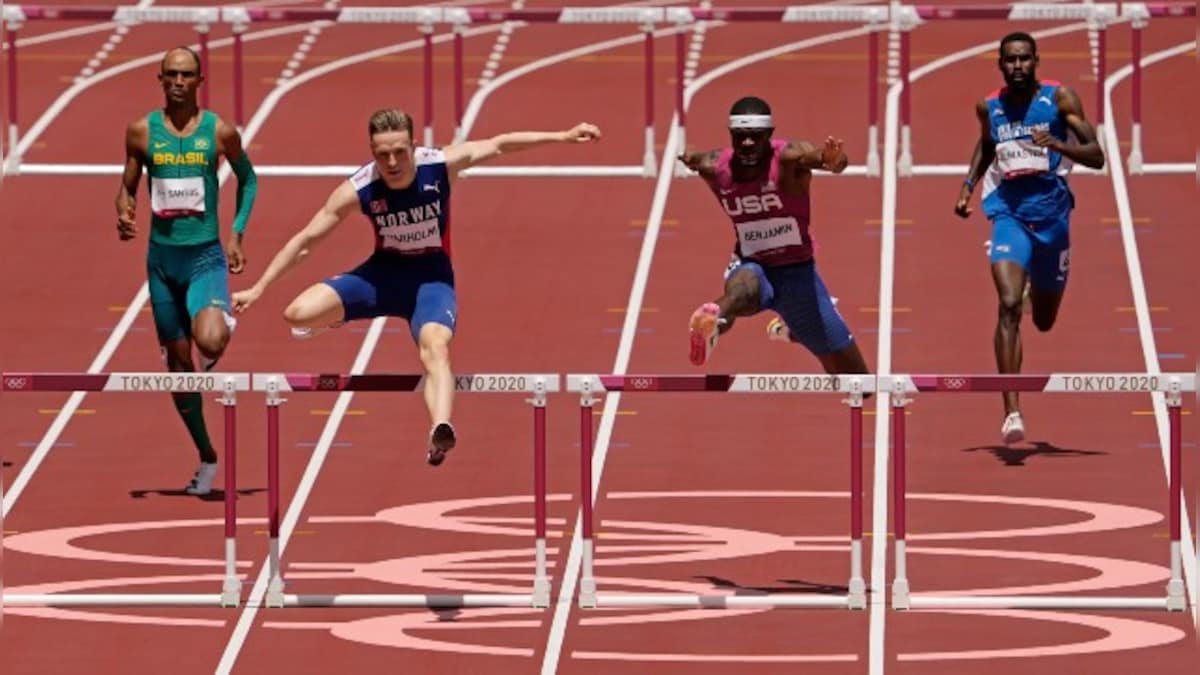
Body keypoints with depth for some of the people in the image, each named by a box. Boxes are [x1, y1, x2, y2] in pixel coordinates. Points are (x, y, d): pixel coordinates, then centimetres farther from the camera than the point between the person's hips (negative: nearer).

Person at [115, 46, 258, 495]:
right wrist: (124, 214, -14)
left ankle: (226, 321, 8)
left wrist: (237, 235, 3)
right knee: (178, 361, 11)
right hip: (162, 256, 3)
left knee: (209, 342, -30)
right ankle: (206, 457, 26)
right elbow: (128, 186, 8)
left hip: (205, 255, -3)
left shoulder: (219, 132, -4)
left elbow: (248, 179, 11)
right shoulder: (142, 131, 0)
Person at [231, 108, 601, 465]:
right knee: (298, 313, -17)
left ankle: (441, 430, -52)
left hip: (431, 276, -1)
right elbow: (306, 238, -12)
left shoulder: (440, 165, -18)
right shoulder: (358, 189, -18)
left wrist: (563, 136, -11)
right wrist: (257, 289, -12)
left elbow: (499, 144, -8)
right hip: (383, 274, 1)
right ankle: (330, 320, 21)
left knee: (436, 346, -32)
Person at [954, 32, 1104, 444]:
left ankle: (1037, 287, 58)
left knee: (1044, 320, 16)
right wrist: (968, 185, 14)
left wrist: (1059, 145, -27)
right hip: (1009, 211, 0)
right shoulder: (989, 107, 3)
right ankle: (1011, 413, -26)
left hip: (1051, 210, 0)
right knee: (1009, 306, -22)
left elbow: (1096, 158, -9)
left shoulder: (1059, 98, -6)